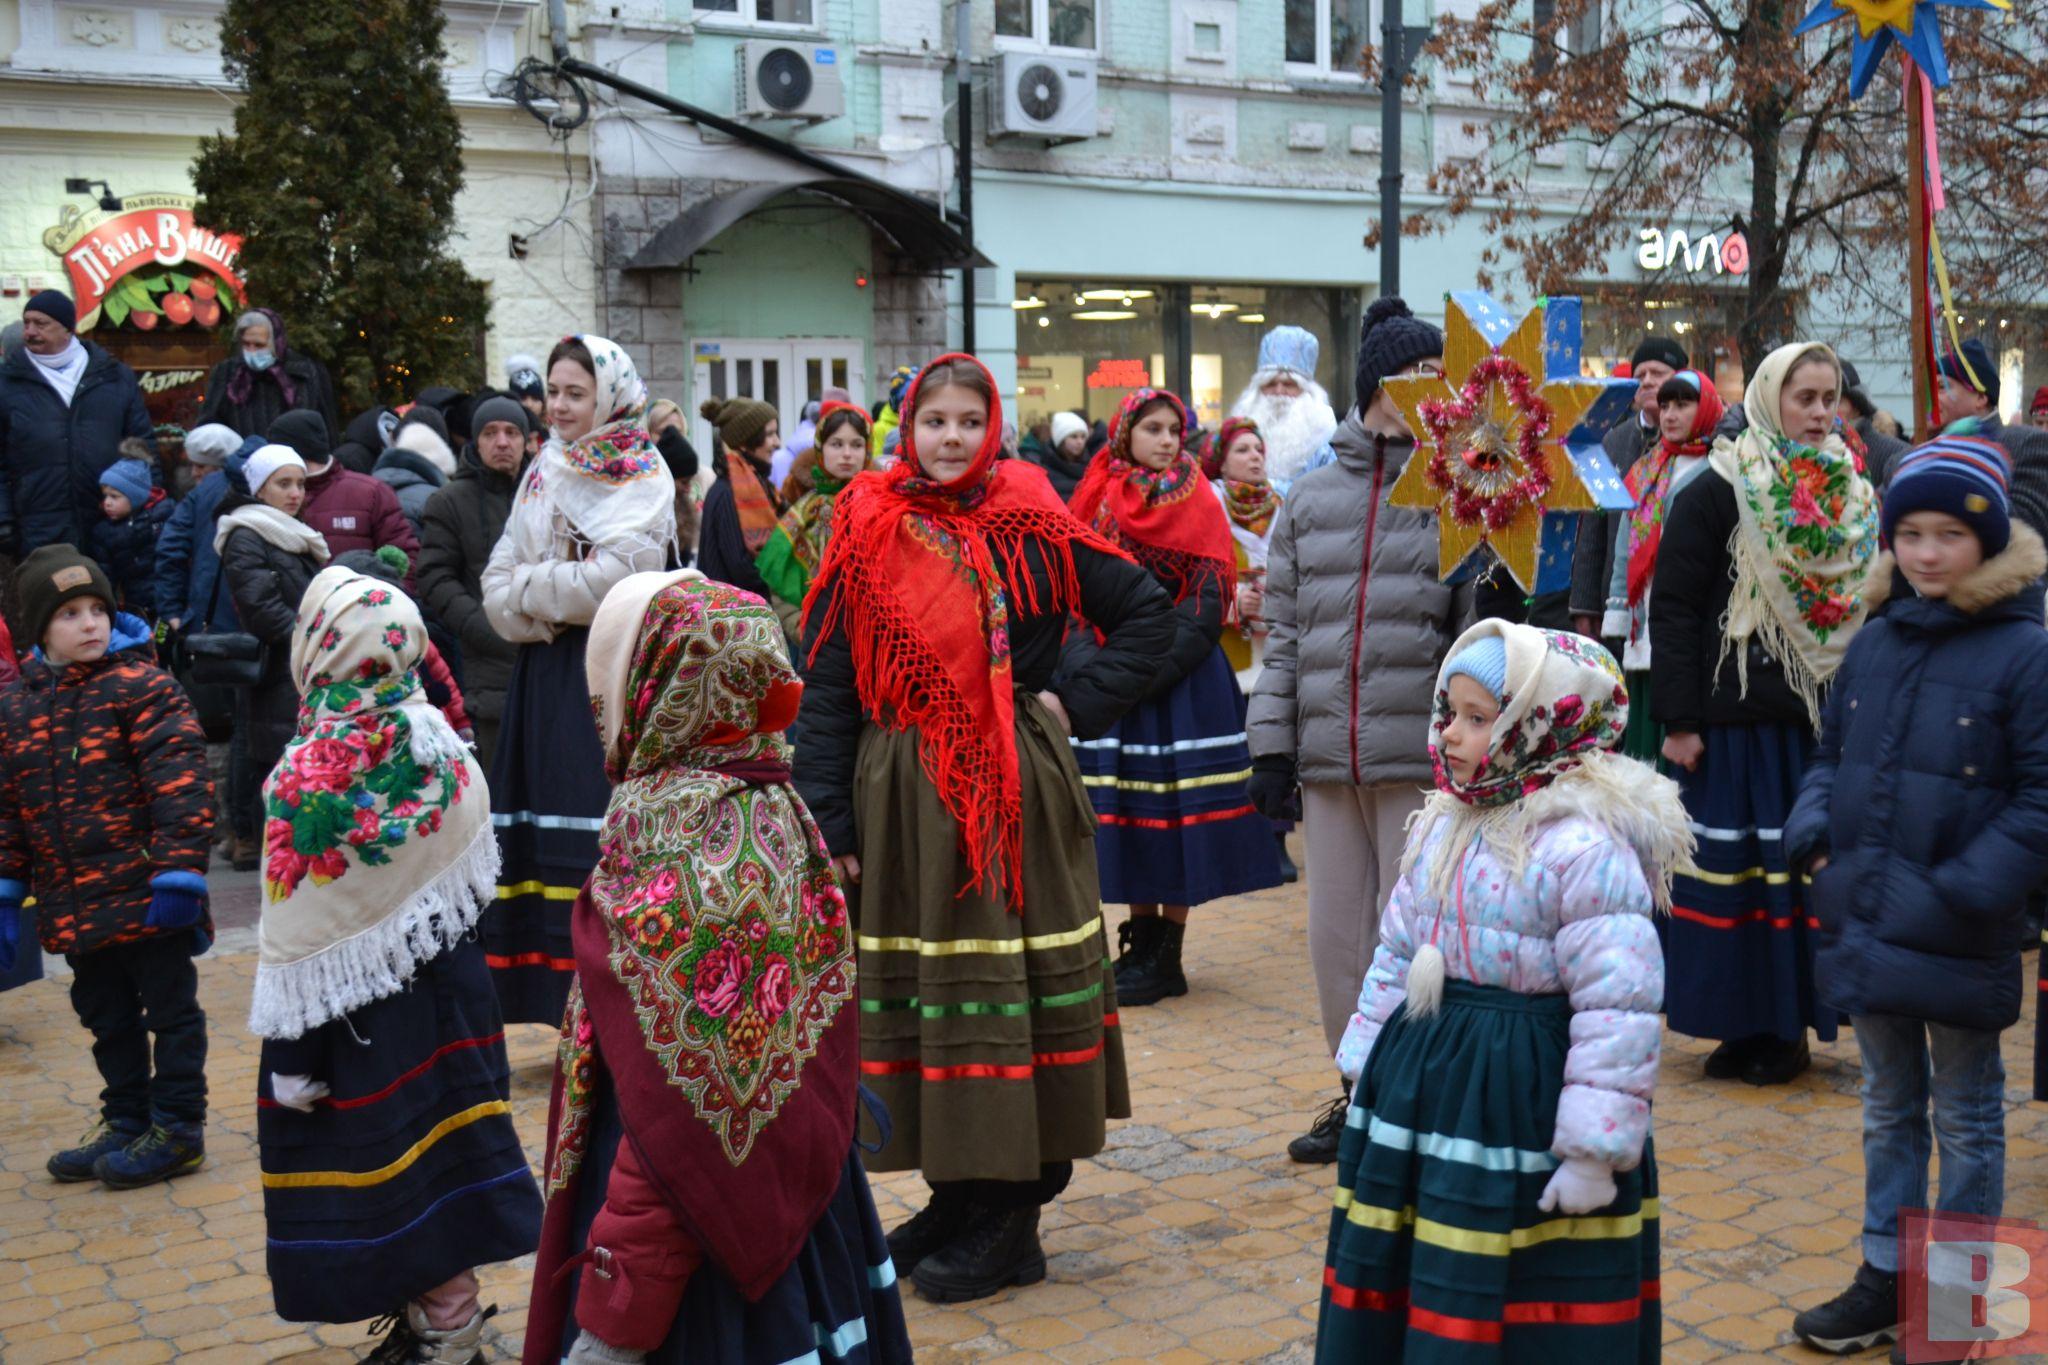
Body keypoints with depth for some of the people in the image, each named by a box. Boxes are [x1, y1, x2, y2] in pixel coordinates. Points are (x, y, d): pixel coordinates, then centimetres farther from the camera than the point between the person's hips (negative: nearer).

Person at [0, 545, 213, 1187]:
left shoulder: (142, 686, -11)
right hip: (74, 905, 6)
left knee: (170, 1009, 6)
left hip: (147, 895, -6)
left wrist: (177, 873, -21)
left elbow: (180, 785, -16)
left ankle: (177, 1127, 17)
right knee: (106, 1017, 18)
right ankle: (126, 1123, 32)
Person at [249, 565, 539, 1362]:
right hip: (449, 988, 6)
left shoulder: (310, 779, -21)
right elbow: (470, 875, 4)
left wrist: (291, 1055, -10)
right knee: (436, 1157, 17)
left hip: (363, 1017, -6)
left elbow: (301, 935, -18)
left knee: (390, 1178, 7)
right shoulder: (439, 744, -5)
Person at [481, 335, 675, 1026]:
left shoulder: (642, 477, -3)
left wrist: (527, 589, -4)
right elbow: (497, 582, 10)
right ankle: (547, 994, 12)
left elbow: (607, 581, -16)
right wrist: (546, 615, -9)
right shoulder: (543, 471, 16)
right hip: (545, 672, 7)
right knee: (536, 840, 5)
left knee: (600, 845, -9)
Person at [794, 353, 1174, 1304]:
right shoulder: (865, 533, 4)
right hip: (900, 796, 3)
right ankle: (958, 1195, 24)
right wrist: (830, 817, -2)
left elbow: (1147, 612, 7)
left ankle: (1011, 1220, 12)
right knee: (911, 979, 7)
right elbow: (826, 683, 3)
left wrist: (1080, 703, -3)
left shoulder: (1029, 527, 0)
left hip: (1014, 793, -2)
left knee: (1012, 978, 1)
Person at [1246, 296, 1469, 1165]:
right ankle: (1358, 1095, 27)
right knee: (1336, 934, 11)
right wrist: (1272, 749, 6)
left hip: (1418, 758, -4)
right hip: (1328, 758, 4)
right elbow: (1282, 631, 11)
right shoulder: (1311, 499, 11)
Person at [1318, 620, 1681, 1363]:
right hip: (1423, 1084, 8)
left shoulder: (1585, 848, -19)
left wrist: (1594, 1153, -19)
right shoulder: (1442, 825, 7)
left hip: (1525, 1102, -8)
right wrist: (1368, 1068, 17)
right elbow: (1395, 957, 15)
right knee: (1394, 1284, 17)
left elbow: (1619, 1012, -21)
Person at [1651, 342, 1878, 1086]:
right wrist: (1679, 719, -12)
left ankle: (1789, 1019, 17)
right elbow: (1674, 609, -7)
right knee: (1733, 866, -1)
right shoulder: (1716, 493, -4)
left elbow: (1873, 607, 18)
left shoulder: (1854, 498, 12)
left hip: (1826, 719, 4)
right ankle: (1740, 1024, 10)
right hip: (1737, 717, -4)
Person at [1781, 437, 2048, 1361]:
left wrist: (1965, 892, -19)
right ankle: (1885, 1274, 32)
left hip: (1957, 939, -5)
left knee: (1966, 1119, 12)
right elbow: (1832, 753, 15)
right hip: (1867, 924, 5)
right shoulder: (1874, 642, 4)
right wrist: (1814, 833, -2)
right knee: (1888, 1109, 19)